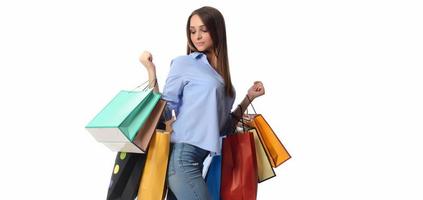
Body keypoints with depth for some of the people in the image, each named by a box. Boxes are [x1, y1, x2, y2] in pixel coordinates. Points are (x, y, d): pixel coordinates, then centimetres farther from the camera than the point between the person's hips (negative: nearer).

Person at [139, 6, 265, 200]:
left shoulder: (221, 72, 15)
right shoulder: (183, 63, -1)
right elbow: (164, 112, -3)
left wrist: (249, 97, 13)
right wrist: (151, 72, -10)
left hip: (201, 158, 6)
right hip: (183, 156, -6)